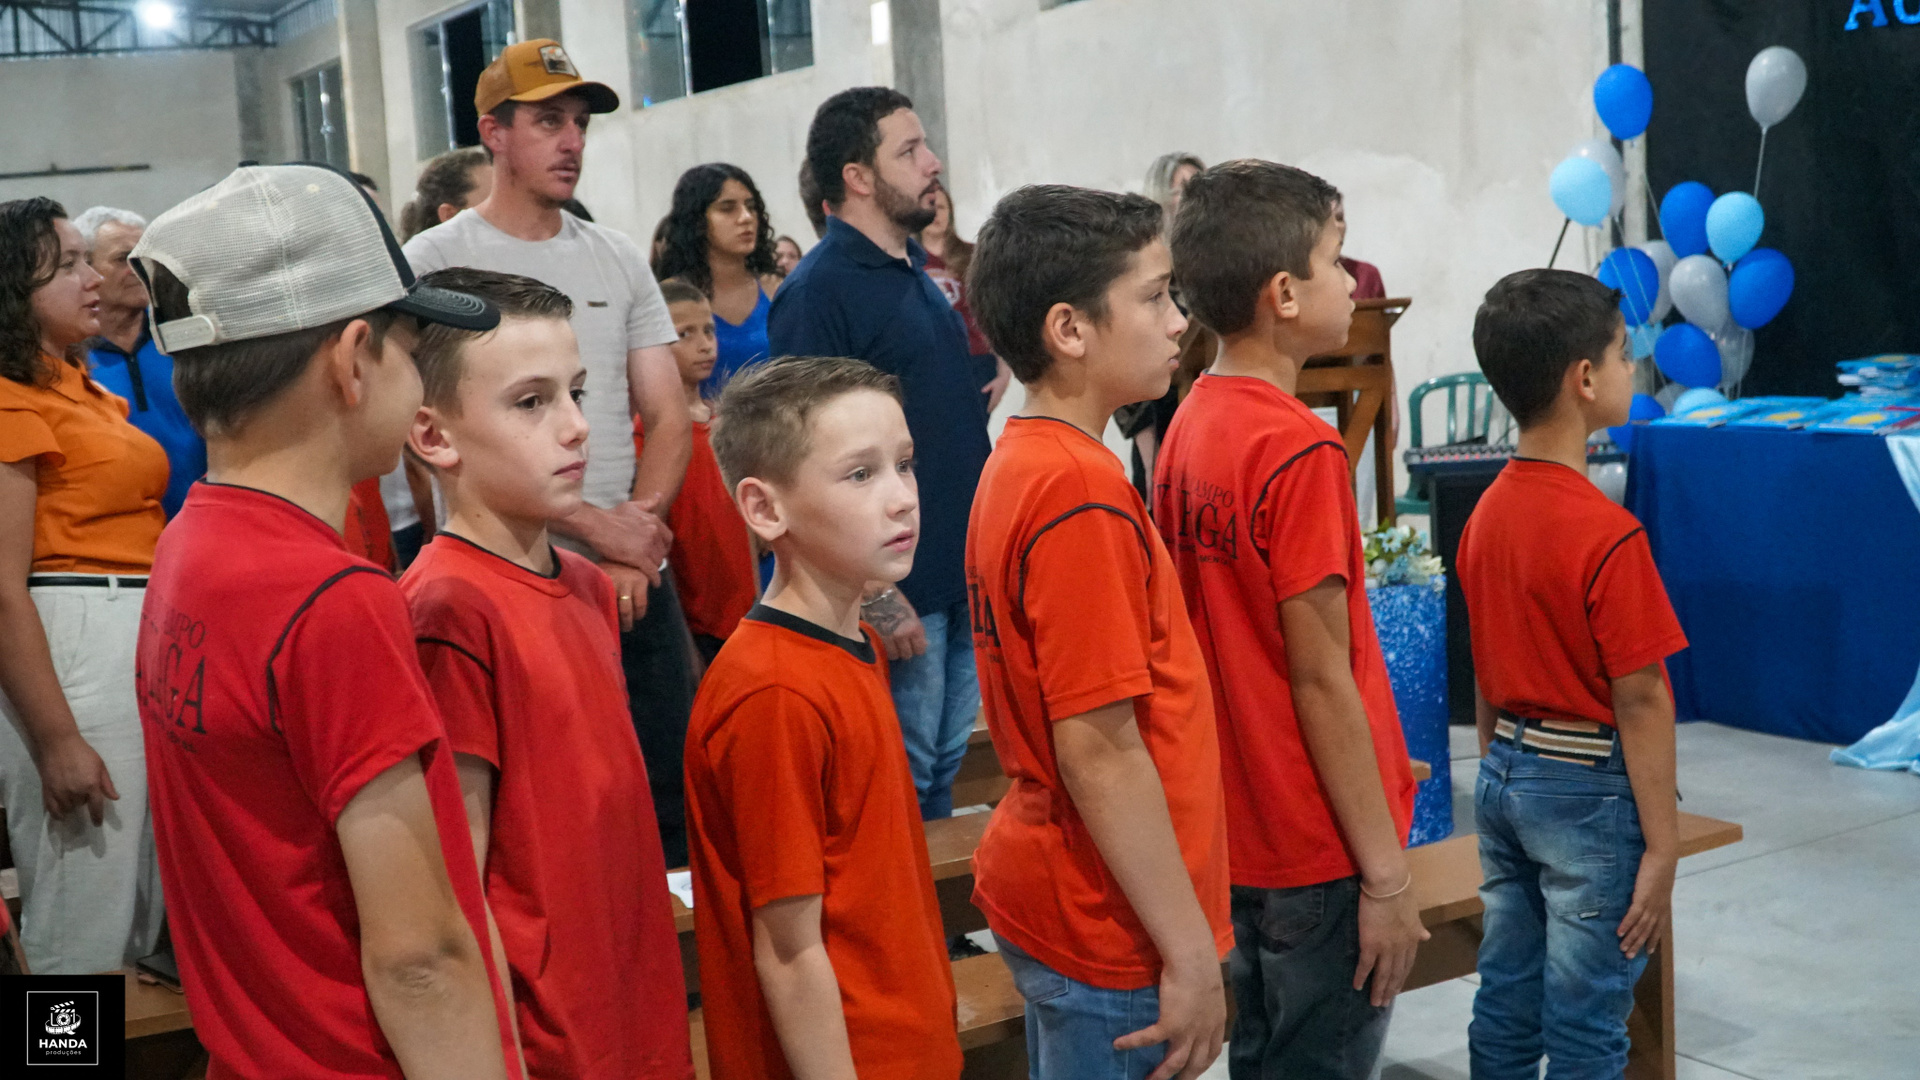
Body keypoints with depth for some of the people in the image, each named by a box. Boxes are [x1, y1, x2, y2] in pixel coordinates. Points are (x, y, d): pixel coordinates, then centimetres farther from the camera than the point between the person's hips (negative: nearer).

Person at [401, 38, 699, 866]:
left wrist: (638, 531, -8)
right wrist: (595, 527, -15)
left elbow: (669, 418, 10)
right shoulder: (435, 261, -3)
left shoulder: (619, 259, 13)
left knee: (672, 802, 8)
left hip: (638, 582, 5)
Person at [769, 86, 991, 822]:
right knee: (898, 785, 2)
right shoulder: (820, 289, -14)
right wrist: (873, 593, -21)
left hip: (960, 572, 8)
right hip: (898, 590, -8)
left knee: (945, 767, 18)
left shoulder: (916, 271, 13)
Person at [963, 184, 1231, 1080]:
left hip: (1047, 891, 9)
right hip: (1112, 935, -9)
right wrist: (1192, 954, -18)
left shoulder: (1018, 464, 6)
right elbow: (1100, 748, -24)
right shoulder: (1084, 490, -22)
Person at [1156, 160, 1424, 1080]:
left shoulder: (1188, 428, 4)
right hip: (1320, 851, -8)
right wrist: (1387, 876, -14)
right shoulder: (1299, 451, -20)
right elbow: (1322, 681, -19)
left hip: (1236, 832, 8)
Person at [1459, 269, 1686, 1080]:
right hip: (1589, 788, -7)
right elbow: (1639, 701, -17)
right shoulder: (1607, 535, -20)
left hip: (1504, 777, 7)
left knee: (1505, 1009, 15)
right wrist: (1661, 847, -12)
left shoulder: (1486, 514, 3)